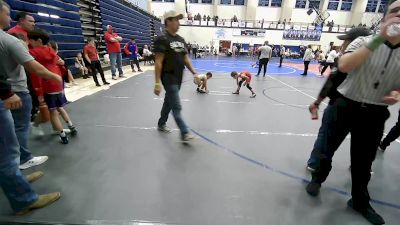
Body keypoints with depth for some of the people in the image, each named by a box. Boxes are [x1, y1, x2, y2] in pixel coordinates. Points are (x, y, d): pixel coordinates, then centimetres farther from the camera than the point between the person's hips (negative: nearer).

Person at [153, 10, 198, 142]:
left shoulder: (181, 40, 12)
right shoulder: (162, 39, -11)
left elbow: (185, 59, 16)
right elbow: (158, 62, -16)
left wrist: (194, 73, 7)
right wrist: (157, 82, -20)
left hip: (178, 78, 8)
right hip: (169, 78, -8)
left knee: (169, 102, 19)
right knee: (177, 107, -7)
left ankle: (161, 124, 37)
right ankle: (184, 134, -1)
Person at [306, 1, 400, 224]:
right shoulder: (364, 42, -6)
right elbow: (343, 66, -26)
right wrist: (378, 39, -27)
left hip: (375, 114, 4)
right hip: (346, 106, -3)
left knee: (364, 160, 15)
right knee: (328, 147, 10)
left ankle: (360, 201, 36)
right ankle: (317, 179, 37)